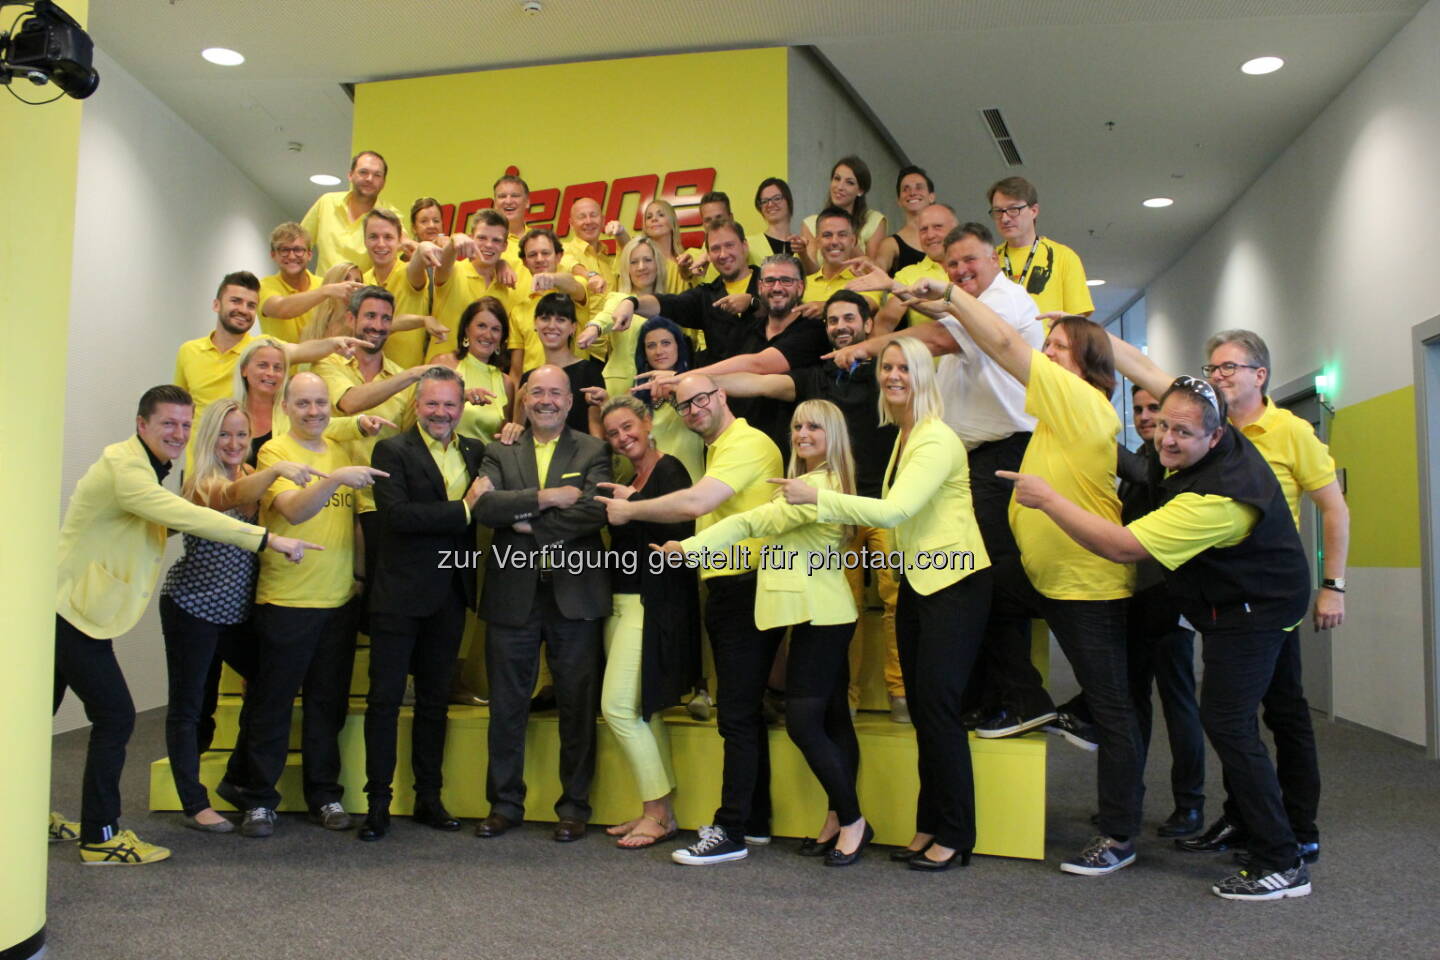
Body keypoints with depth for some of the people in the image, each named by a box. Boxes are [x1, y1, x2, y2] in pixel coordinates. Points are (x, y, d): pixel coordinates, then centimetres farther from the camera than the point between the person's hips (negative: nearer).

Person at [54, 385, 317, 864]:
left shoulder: (147, 469, 14)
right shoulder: (122, 466, -19)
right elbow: (183, 516, -32)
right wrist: (269, 539, -35)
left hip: (70, 610, 10)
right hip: (73, 610, -10)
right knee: (115, 716, -8)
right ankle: (99, 837, 1)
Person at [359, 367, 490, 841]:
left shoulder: (475, 451, 11)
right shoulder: (392, 451, -6)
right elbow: (397, 513, -20)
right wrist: (463, 509, -19)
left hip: (450, 596, 5)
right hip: (400, 594, -5)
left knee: (435, 699, 14)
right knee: (385, 699, 3)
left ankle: (429, 798, 25)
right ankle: (378, 802, 14)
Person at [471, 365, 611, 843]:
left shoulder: (593, 451, 4)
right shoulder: (500, 452, 9)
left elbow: (596, 509, -13)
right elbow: (484, 505, -9)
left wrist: (529, 523, -11)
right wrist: (546, 497, -16)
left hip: (574, 594, -2)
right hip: (512, 594, 2)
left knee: (578, 705, 6)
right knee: (507, 706, 11)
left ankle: (574, 806, 20)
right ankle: (504, 803, 25)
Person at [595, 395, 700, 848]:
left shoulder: (669, 470, -9)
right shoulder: (628, 481, 16)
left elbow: (680, 531, -20)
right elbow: (624, 543, 14)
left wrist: (632, 504, -14)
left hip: (651, 606, -9)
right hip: (622, 603, 9)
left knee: (619, 707, -9)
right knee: (642, 712, 10)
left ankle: (657, 812, 3)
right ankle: (661, 811, 19)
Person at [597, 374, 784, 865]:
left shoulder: (748, 443, -12)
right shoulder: (719, 450, 20)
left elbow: (695, 502, -23)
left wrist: (629, 510, -11)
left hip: (747, 588, -10)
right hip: (724, 588, 10)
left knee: (737, 714, -7)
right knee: (743, 710, 15)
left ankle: (731, 830, 0)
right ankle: (755, 819, 25)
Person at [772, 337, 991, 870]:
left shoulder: (937, 440, -15)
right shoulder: (903, 437, 13)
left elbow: (895, 510, -25)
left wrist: (817, 499, -24)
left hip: (954, 582, -9)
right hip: (916, 581, 9)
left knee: (938, 705, -8)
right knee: (921, 707, 11)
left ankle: (955, 837, 6)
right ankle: (930, 827, 22)